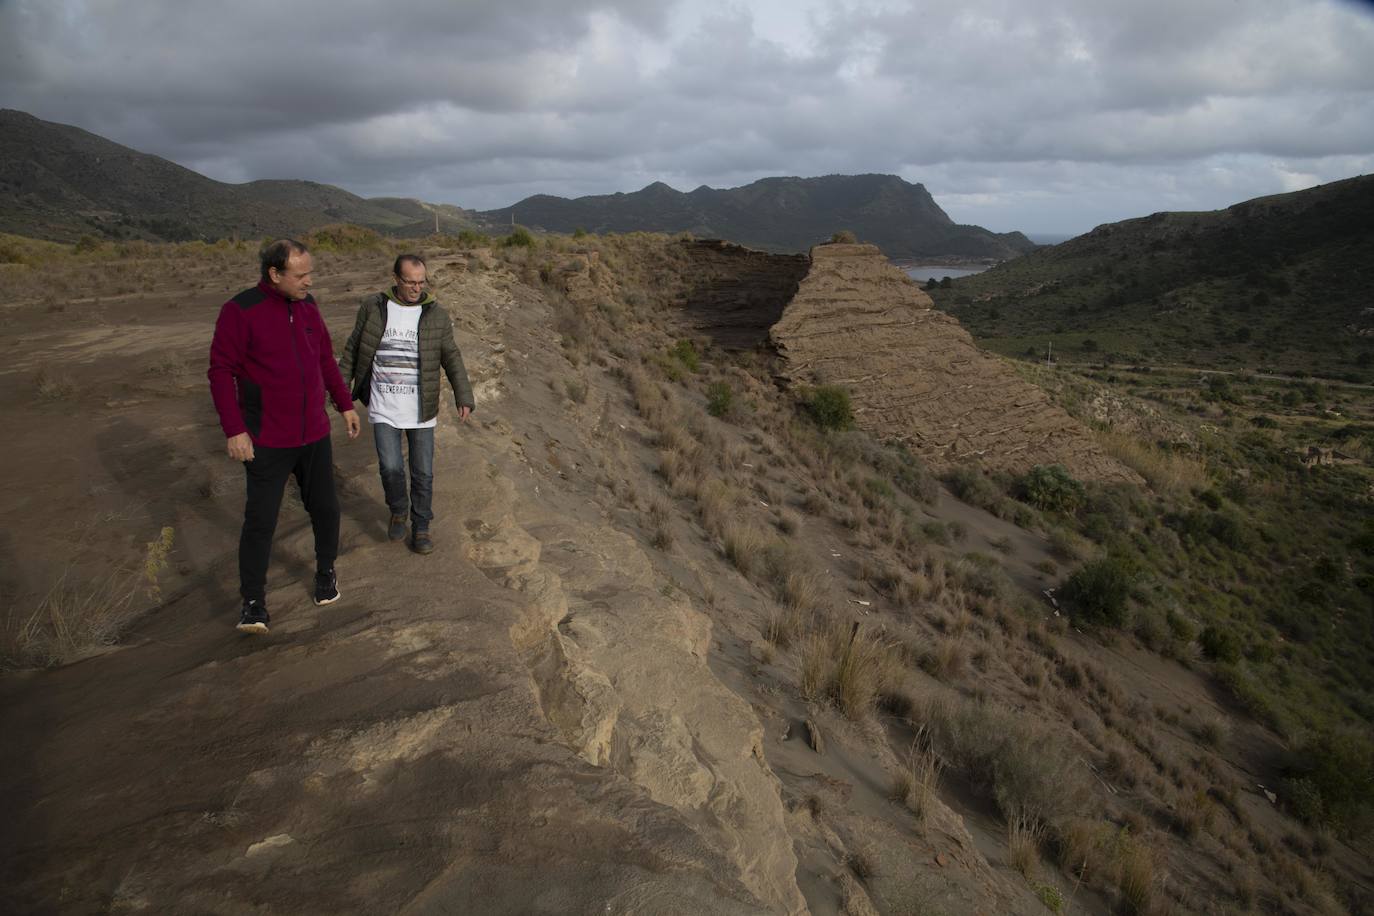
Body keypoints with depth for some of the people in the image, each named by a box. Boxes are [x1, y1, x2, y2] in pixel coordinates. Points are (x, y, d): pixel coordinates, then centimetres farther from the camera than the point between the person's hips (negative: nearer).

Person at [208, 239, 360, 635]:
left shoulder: (307, 305, 4)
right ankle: (253, 602, 10)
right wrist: (233, 430, -17)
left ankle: (326, 572, 35)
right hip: (267, 441, -5)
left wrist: (346, 405, 15)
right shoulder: (241, 310, -14)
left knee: (325, 509, 12)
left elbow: (325, 359, 15)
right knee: (260, 520, -3)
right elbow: (221, 371, -13)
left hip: (314, 435, 5)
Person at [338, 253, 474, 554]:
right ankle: (398, 510, 23)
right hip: (383, 408, 0)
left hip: (420, 410, 0)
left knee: (423, 473, 5)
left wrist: (464, 397, -9)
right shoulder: (373, 307, -3)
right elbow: (352, 350, 6)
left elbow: (452, 358, 0)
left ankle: (421, 527, 24)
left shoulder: (436, 315, -3)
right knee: (391, 467, -7)